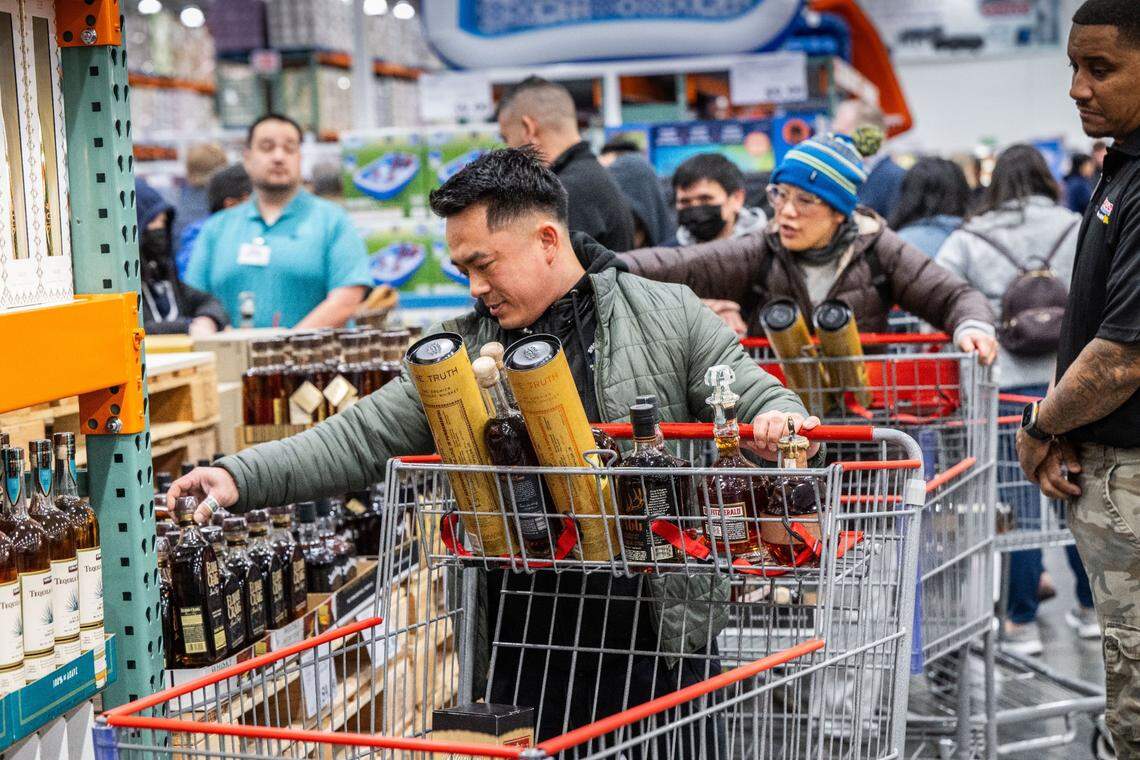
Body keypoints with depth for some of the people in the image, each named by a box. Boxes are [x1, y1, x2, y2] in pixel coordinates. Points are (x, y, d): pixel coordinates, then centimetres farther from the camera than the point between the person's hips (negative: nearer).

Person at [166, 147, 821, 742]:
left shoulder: (669, 316, -1)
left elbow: (753, 396, -1)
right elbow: (362, 438, 2)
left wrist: (780, 420, -25)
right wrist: (243, 478, -9)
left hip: (659, 642, -2)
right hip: (525, 646, 2)